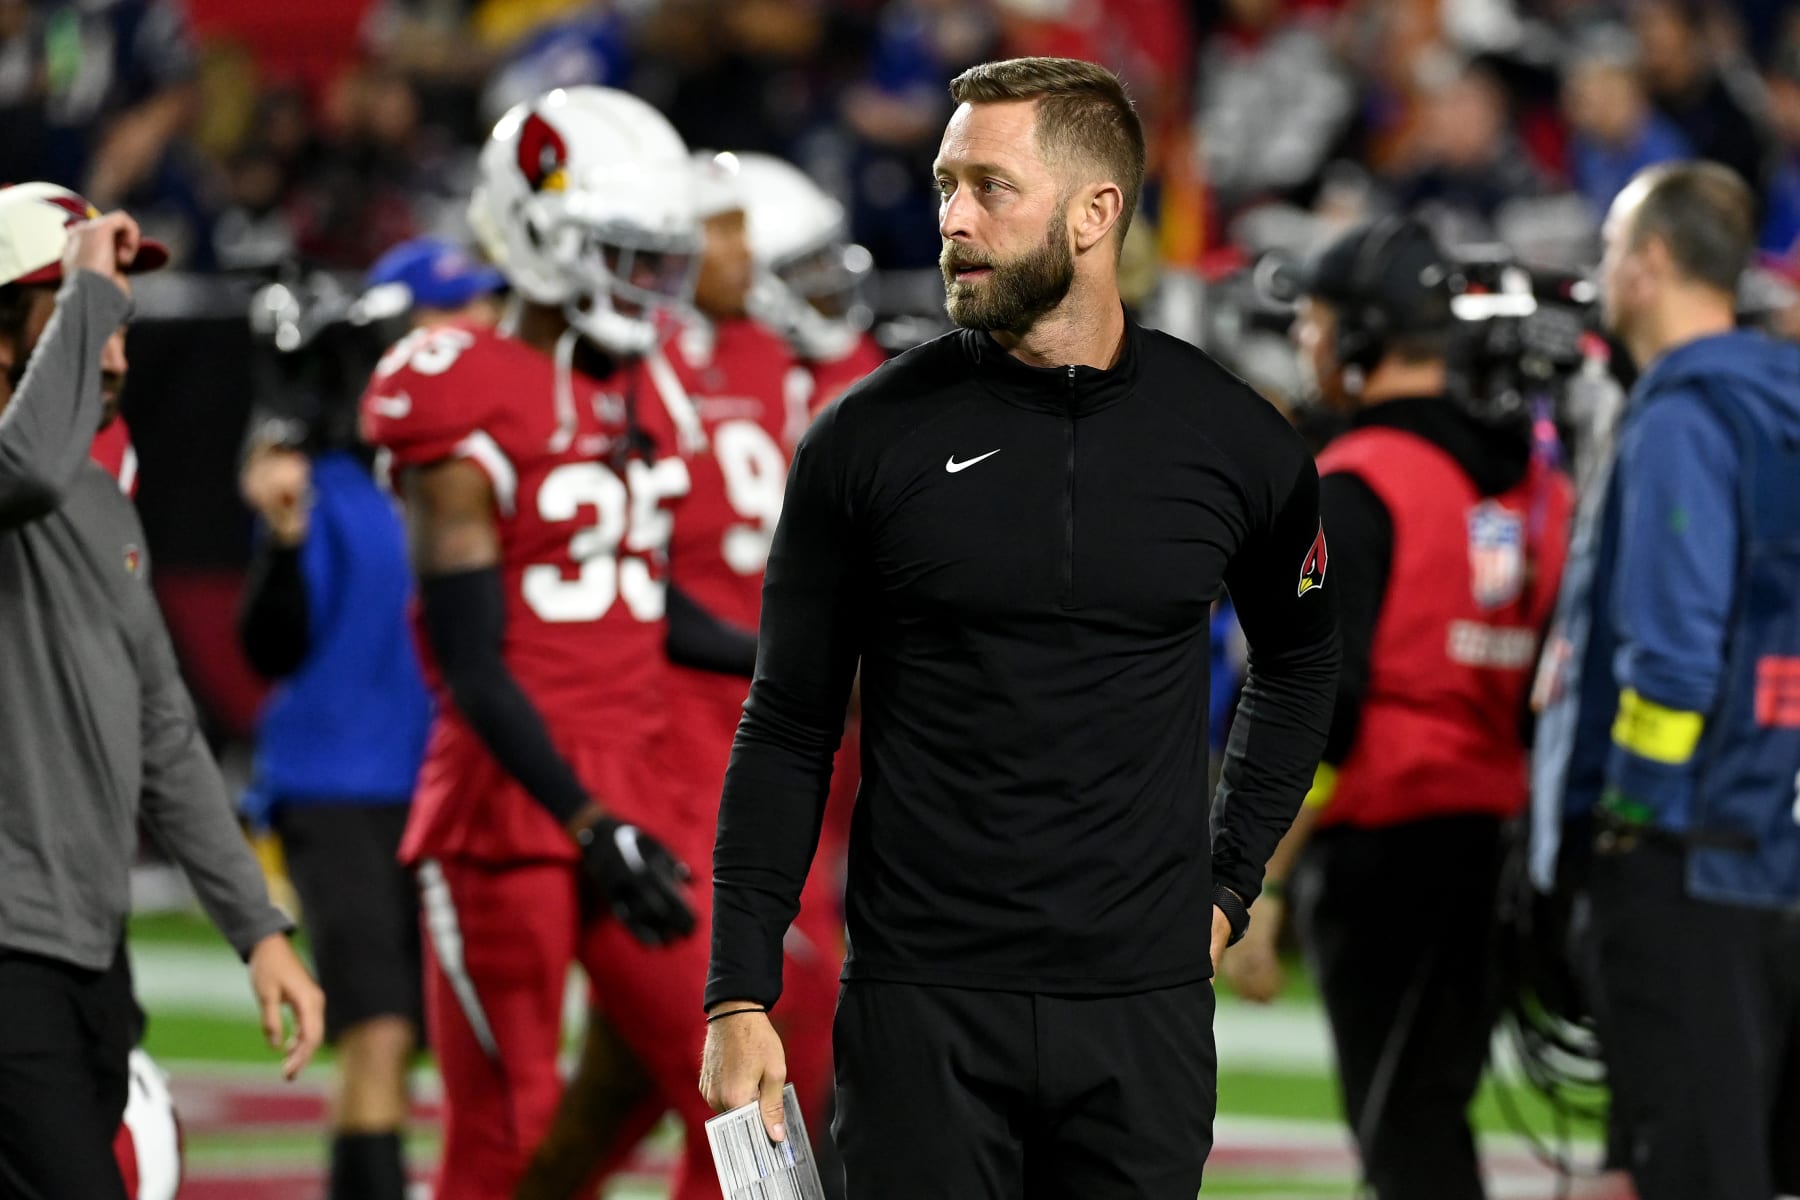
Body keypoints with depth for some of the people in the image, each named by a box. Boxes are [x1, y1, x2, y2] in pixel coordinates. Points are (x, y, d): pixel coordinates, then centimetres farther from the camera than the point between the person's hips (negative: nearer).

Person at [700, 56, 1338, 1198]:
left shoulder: (1235, 441, 3)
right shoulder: (868, 439, -1)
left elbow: (1300, 656, 22)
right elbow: (788, 729, 2)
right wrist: (740, 995, -3)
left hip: (1145, 1011, 1)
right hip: (921, 1009, -1)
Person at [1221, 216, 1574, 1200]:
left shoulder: (1356, 488, -11)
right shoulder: (1537, 483, 13)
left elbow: (1320, 709, -18)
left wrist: (1255, 887, -16)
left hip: (1377, 845, -7)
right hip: (1495, 845, 7)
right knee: (1433, 1111, 14)